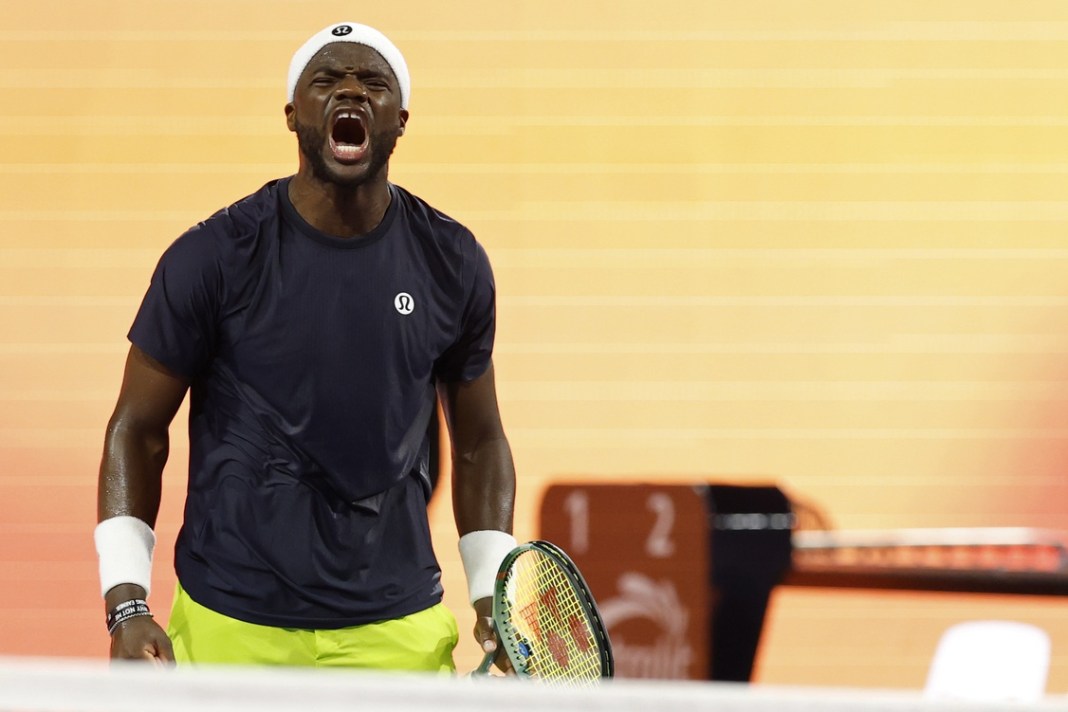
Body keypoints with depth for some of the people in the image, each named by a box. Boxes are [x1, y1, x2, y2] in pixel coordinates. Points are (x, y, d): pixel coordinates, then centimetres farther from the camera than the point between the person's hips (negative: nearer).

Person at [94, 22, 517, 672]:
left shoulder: (453, 262, 3)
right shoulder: (212, 257, -6)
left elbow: (479, 442, 13)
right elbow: (138, 430, 1)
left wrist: (492, 593, 1)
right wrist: (127, 605, -9)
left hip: (397, 627, 2)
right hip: (231, 627, -2)